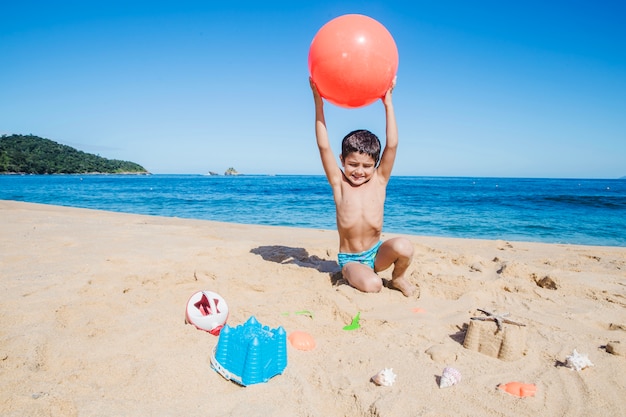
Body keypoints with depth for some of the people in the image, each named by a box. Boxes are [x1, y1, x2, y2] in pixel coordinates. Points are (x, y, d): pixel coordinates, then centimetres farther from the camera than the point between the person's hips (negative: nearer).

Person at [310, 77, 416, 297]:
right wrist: (318, 102, -22)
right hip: (350, 260, -2)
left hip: (377, 253, 2)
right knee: (372, 285, -30)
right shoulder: (339, 184, -10)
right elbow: (324, 147, -19)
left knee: (404, 246, -30)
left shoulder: (379, 181, -6)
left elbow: (392, 145, -16)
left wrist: (388, 102, -19)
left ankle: (398, 278, 3)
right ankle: (353, 276, 6)